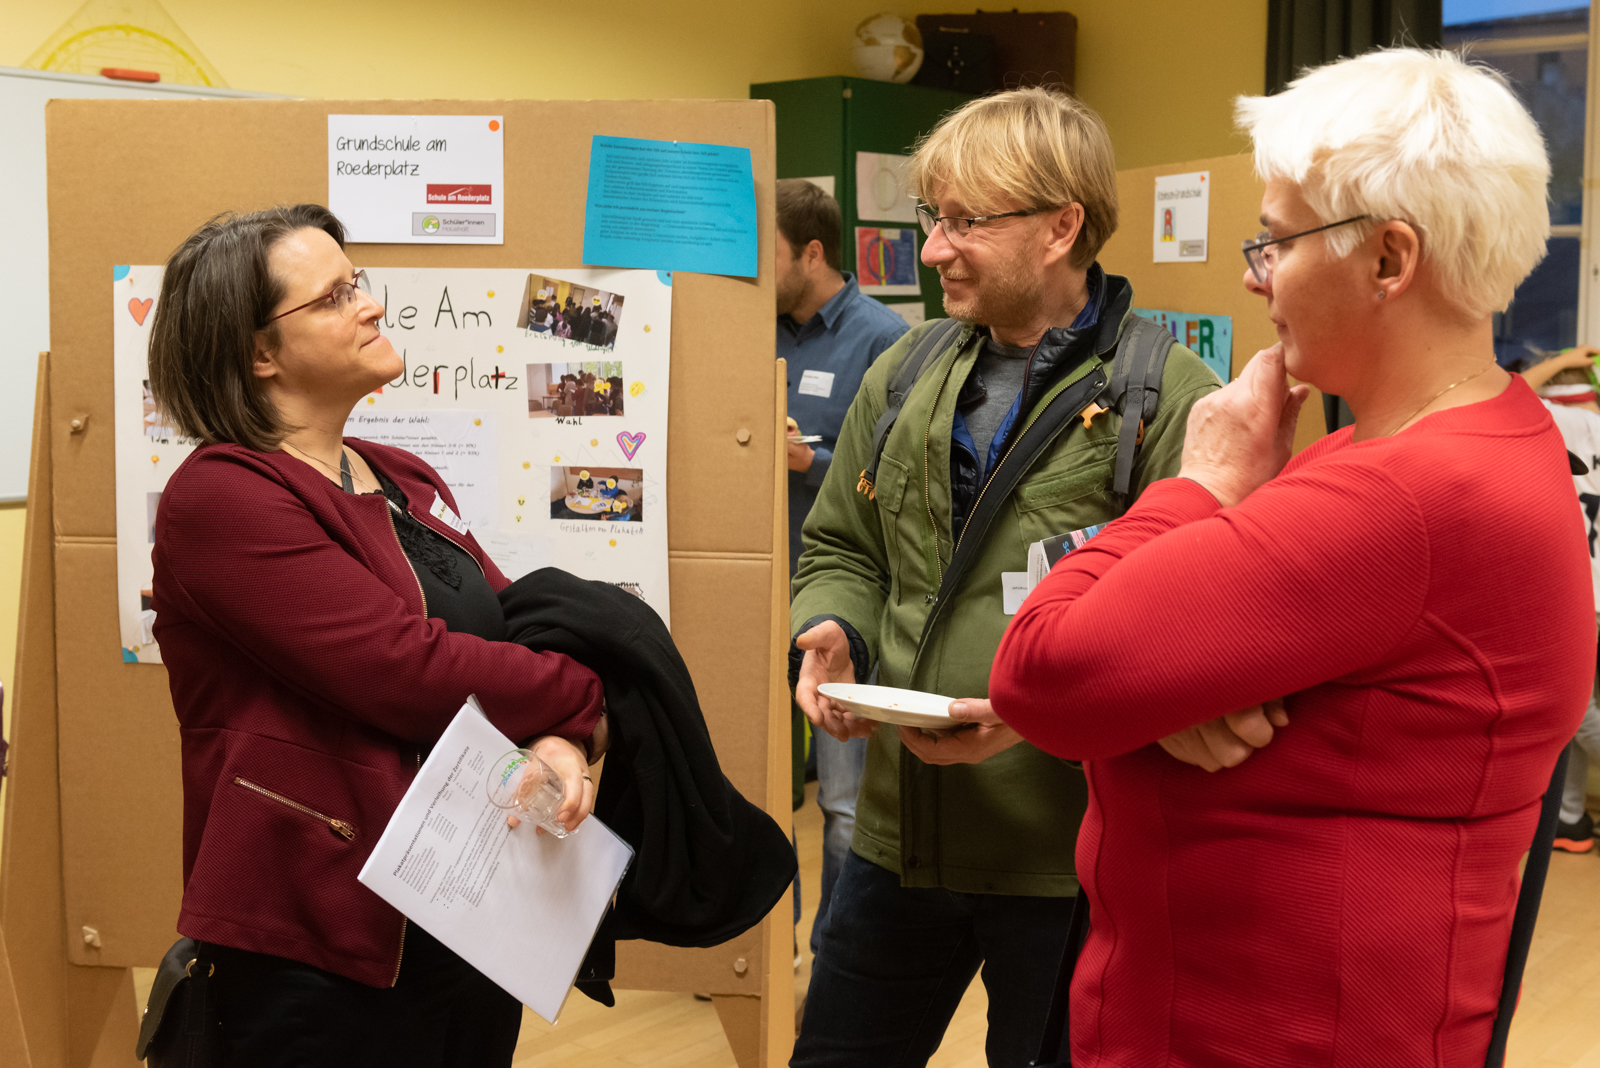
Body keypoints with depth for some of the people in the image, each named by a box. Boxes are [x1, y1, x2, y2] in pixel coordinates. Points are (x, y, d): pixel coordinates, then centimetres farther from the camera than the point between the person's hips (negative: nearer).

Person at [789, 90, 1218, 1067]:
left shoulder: (1167, 398, -13)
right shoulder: (906, 376, 8)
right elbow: (844, 550, 16)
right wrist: (832, 632, -5)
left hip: (1068, 853, -6)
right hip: (899, 832, 6)